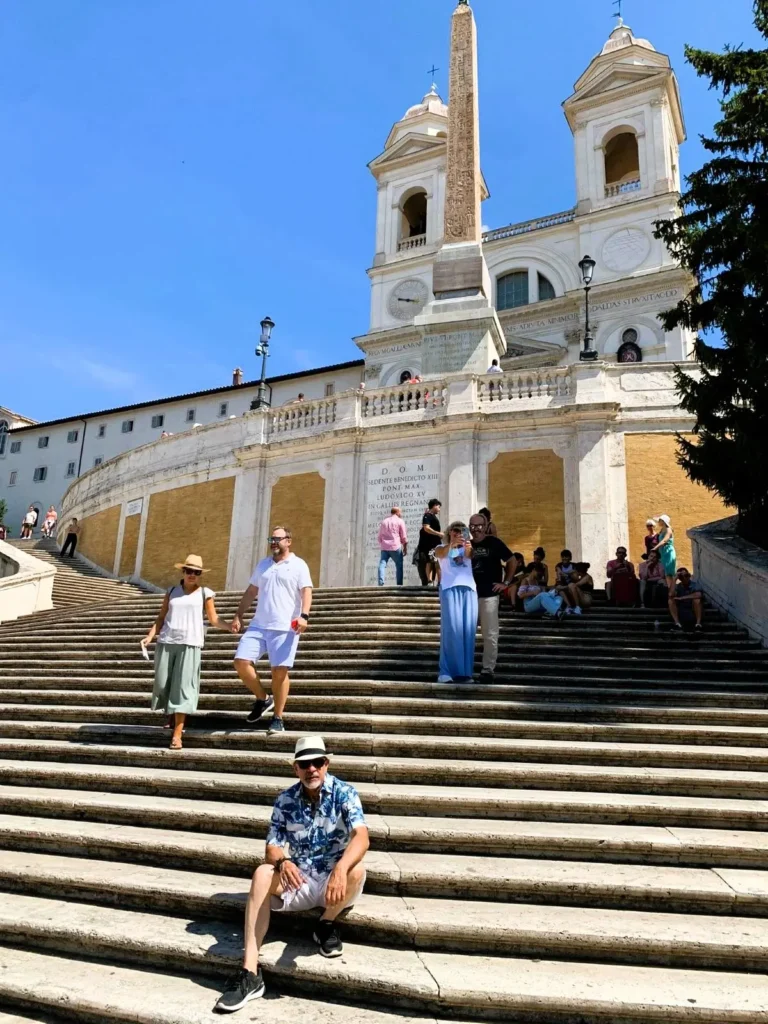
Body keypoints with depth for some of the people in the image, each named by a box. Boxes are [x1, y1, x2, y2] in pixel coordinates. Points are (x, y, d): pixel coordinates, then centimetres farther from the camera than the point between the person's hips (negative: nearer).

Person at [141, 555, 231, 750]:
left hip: (190, 645, -3)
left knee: (182, 687, -8)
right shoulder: (171, 592, 13)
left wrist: (230, 626, -14)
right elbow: (161, 618, 12)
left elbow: (214, 620, 4)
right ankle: (173, 719, 31)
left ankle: (176, 735, -8)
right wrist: (150, 636, -1)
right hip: (166, 643, 3)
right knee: (163, 684, 6)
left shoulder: (205, 594, 7)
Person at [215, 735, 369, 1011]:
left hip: (336, 881, -2)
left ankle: (326, 925, -4)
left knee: (357, 869, -34)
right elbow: (272, 847, -8)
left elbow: (361, 837, -28)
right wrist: (282, 862, -34)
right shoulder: (285, 801, -4)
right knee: (263, 873, -26)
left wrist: (341, 869, -48)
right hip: (300, 881, 2)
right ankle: (250, 973, -27)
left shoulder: (344, 792, -14)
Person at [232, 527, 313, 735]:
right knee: (241, 662, -6)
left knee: (280, 671, -5)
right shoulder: (263, 564, 17)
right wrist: (238, 615, 15)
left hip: (285, 627, -5)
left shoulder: (299, 565, 0)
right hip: (258, 625, 5)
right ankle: (262, 699, 16)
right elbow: (251, 592, 21)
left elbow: (306, 592, -10)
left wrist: (304, 615, -25)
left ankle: (278, 718, 9)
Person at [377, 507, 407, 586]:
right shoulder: (400, 521, 4)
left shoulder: (384, 521, 18)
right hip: (395, 547, -4)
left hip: (384, 547, 4)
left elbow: (380, 536, 19)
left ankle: (381, 583, -16)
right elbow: (404, 537, 1)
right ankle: (399, 584, 3)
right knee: (399, 565, 6)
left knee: (382, 565, -2)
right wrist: (405, 548, 8)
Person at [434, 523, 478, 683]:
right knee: (452, 629, -12)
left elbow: (469, 556, -1)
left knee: (468, 630, -4)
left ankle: (465, 671, -2)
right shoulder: (441, 548, 17)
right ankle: (447, 672, -12)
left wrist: (468, 548, -24)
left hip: (469, 589, 3)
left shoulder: (466, 548, 23)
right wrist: (452, 544, -29)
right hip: (450, 588, -3)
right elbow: (441, 554, -8)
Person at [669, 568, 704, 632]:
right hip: (682, 611, 3)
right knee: (671, 601, -16)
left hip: (694, 611, -3)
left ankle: (698, 624, -26)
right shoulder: (678, 586, -2)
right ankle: (677, 624, -23)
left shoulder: (694, 584, -10)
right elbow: (671, 595, -22)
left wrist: (681, 598, -25)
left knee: (697, 599, -30)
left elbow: (698, 595, -31)